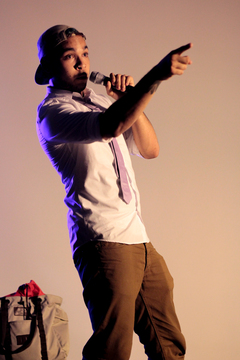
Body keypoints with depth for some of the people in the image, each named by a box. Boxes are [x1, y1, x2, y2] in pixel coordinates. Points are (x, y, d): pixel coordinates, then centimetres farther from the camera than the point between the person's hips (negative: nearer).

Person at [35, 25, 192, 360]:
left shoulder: (102, 101, 21)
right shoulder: (52, 111, -5)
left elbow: (149, 149, 18)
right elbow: (111, 126, -25)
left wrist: (128, 100, 5)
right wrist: (156, 75, -33)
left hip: (140, 241, 8)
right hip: (105, 243, -8)